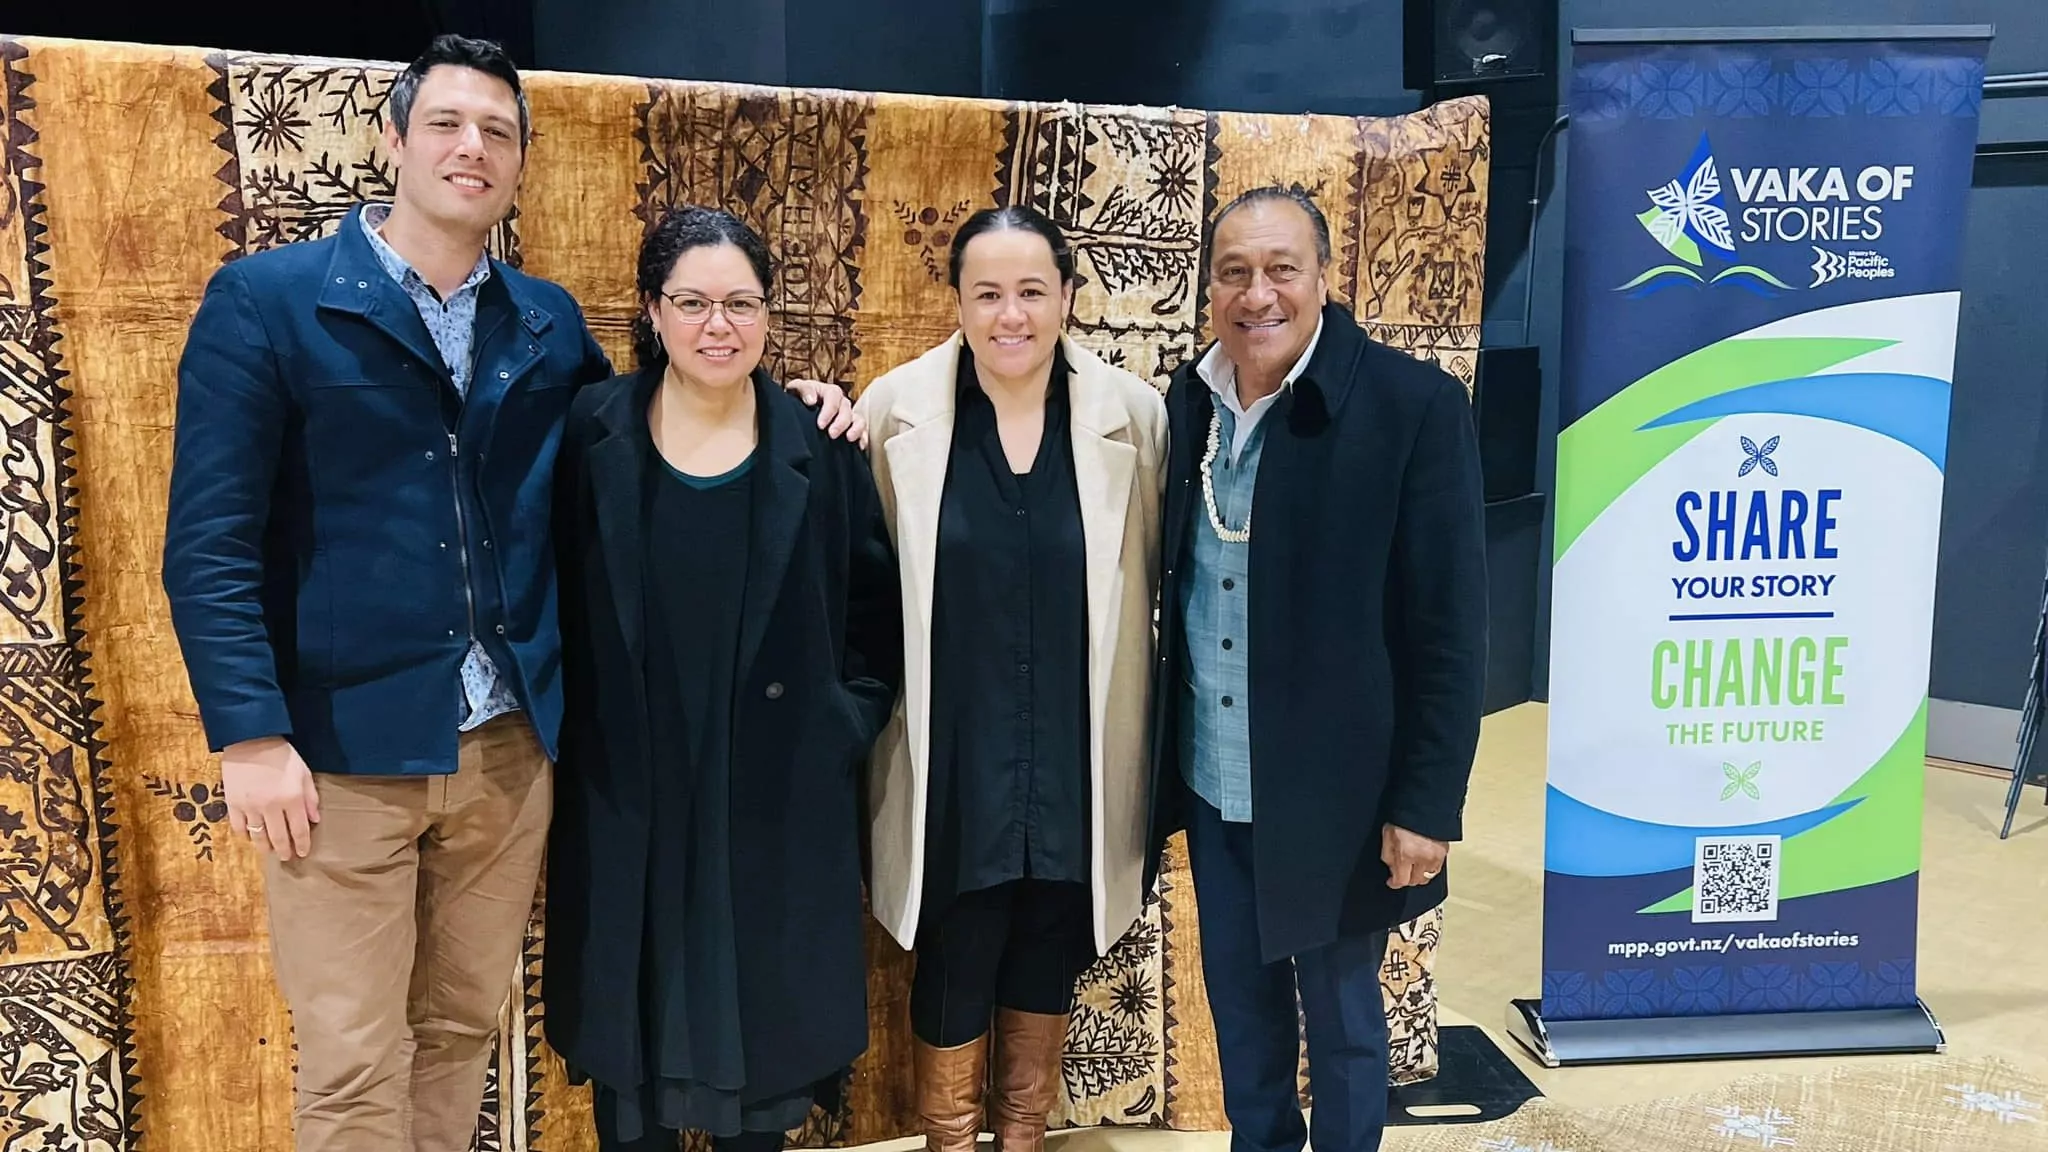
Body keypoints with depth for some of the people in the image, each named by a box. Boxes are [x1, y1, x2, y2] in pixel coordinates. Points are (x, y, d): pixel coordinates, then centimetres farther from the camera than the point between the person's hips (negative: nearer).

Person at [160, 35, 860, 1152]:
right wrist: (250, 734, -15)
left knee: (462, 1029, 17)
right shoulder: (265, 299, -4)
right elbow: (210, 540, -8)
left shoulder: (549, 321, 9)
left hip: (512, 744, 4)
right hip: (340, 751, -4)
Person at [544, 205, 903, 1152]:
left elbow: (876, 604, 3)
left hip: (779, 795, 0)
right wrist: (571, 733, -1)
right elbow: (553, 602, 3)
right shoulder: (591, 435, -3)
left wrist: (845, 726, -3)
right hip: (625, 794, 0)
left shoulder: (818, 445, -3)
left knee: (764, 1010, 13)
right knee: (632, 1011, 13)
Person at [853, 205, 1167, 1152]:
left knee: (1049, 954, 18)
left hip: (1074, 753, 2)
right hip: (952, 753, -1)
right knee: (954, 961, 12)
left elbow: (1154, 572, 2)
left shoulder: (1133, 415, -6)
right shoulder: (896, 410, -7)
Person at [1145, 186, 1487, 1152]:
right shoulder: (1186, 404, 0)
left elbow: (1448, 628, -13)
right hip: (1211, 788, 4)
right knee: (1240, 1007, 21)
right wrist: (1158, 767, 8)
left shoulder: (1414, 405, -14)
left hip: (1337, 793, -4)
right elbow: (1170, 592, 6)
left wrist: (1425, 804, -13)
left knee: (1342, 1020, 15)